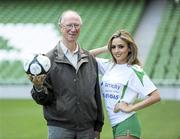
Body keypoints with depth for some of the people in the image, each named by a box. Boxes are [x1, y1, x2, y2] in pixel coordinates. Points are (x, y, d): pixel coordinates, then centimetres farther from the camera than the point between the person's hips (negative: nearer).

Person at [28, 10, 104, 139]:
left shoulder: (90, 59, 10)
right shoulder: (49, 59, -2)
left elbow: (96, 95, 13)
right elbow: (43, 99, -3)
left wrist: (98, 127, 12)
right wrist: (38, 87, -25)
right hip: (59, 128, -3)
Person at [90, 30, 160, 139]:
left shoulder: (134, 71, -10)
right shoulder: (108, 66, 9)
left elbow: (156, 96, -15)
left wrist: (130, 108, -14)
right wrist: (106, 48, 3)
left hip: (127, 125, -7)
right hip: (115, 125, 7)